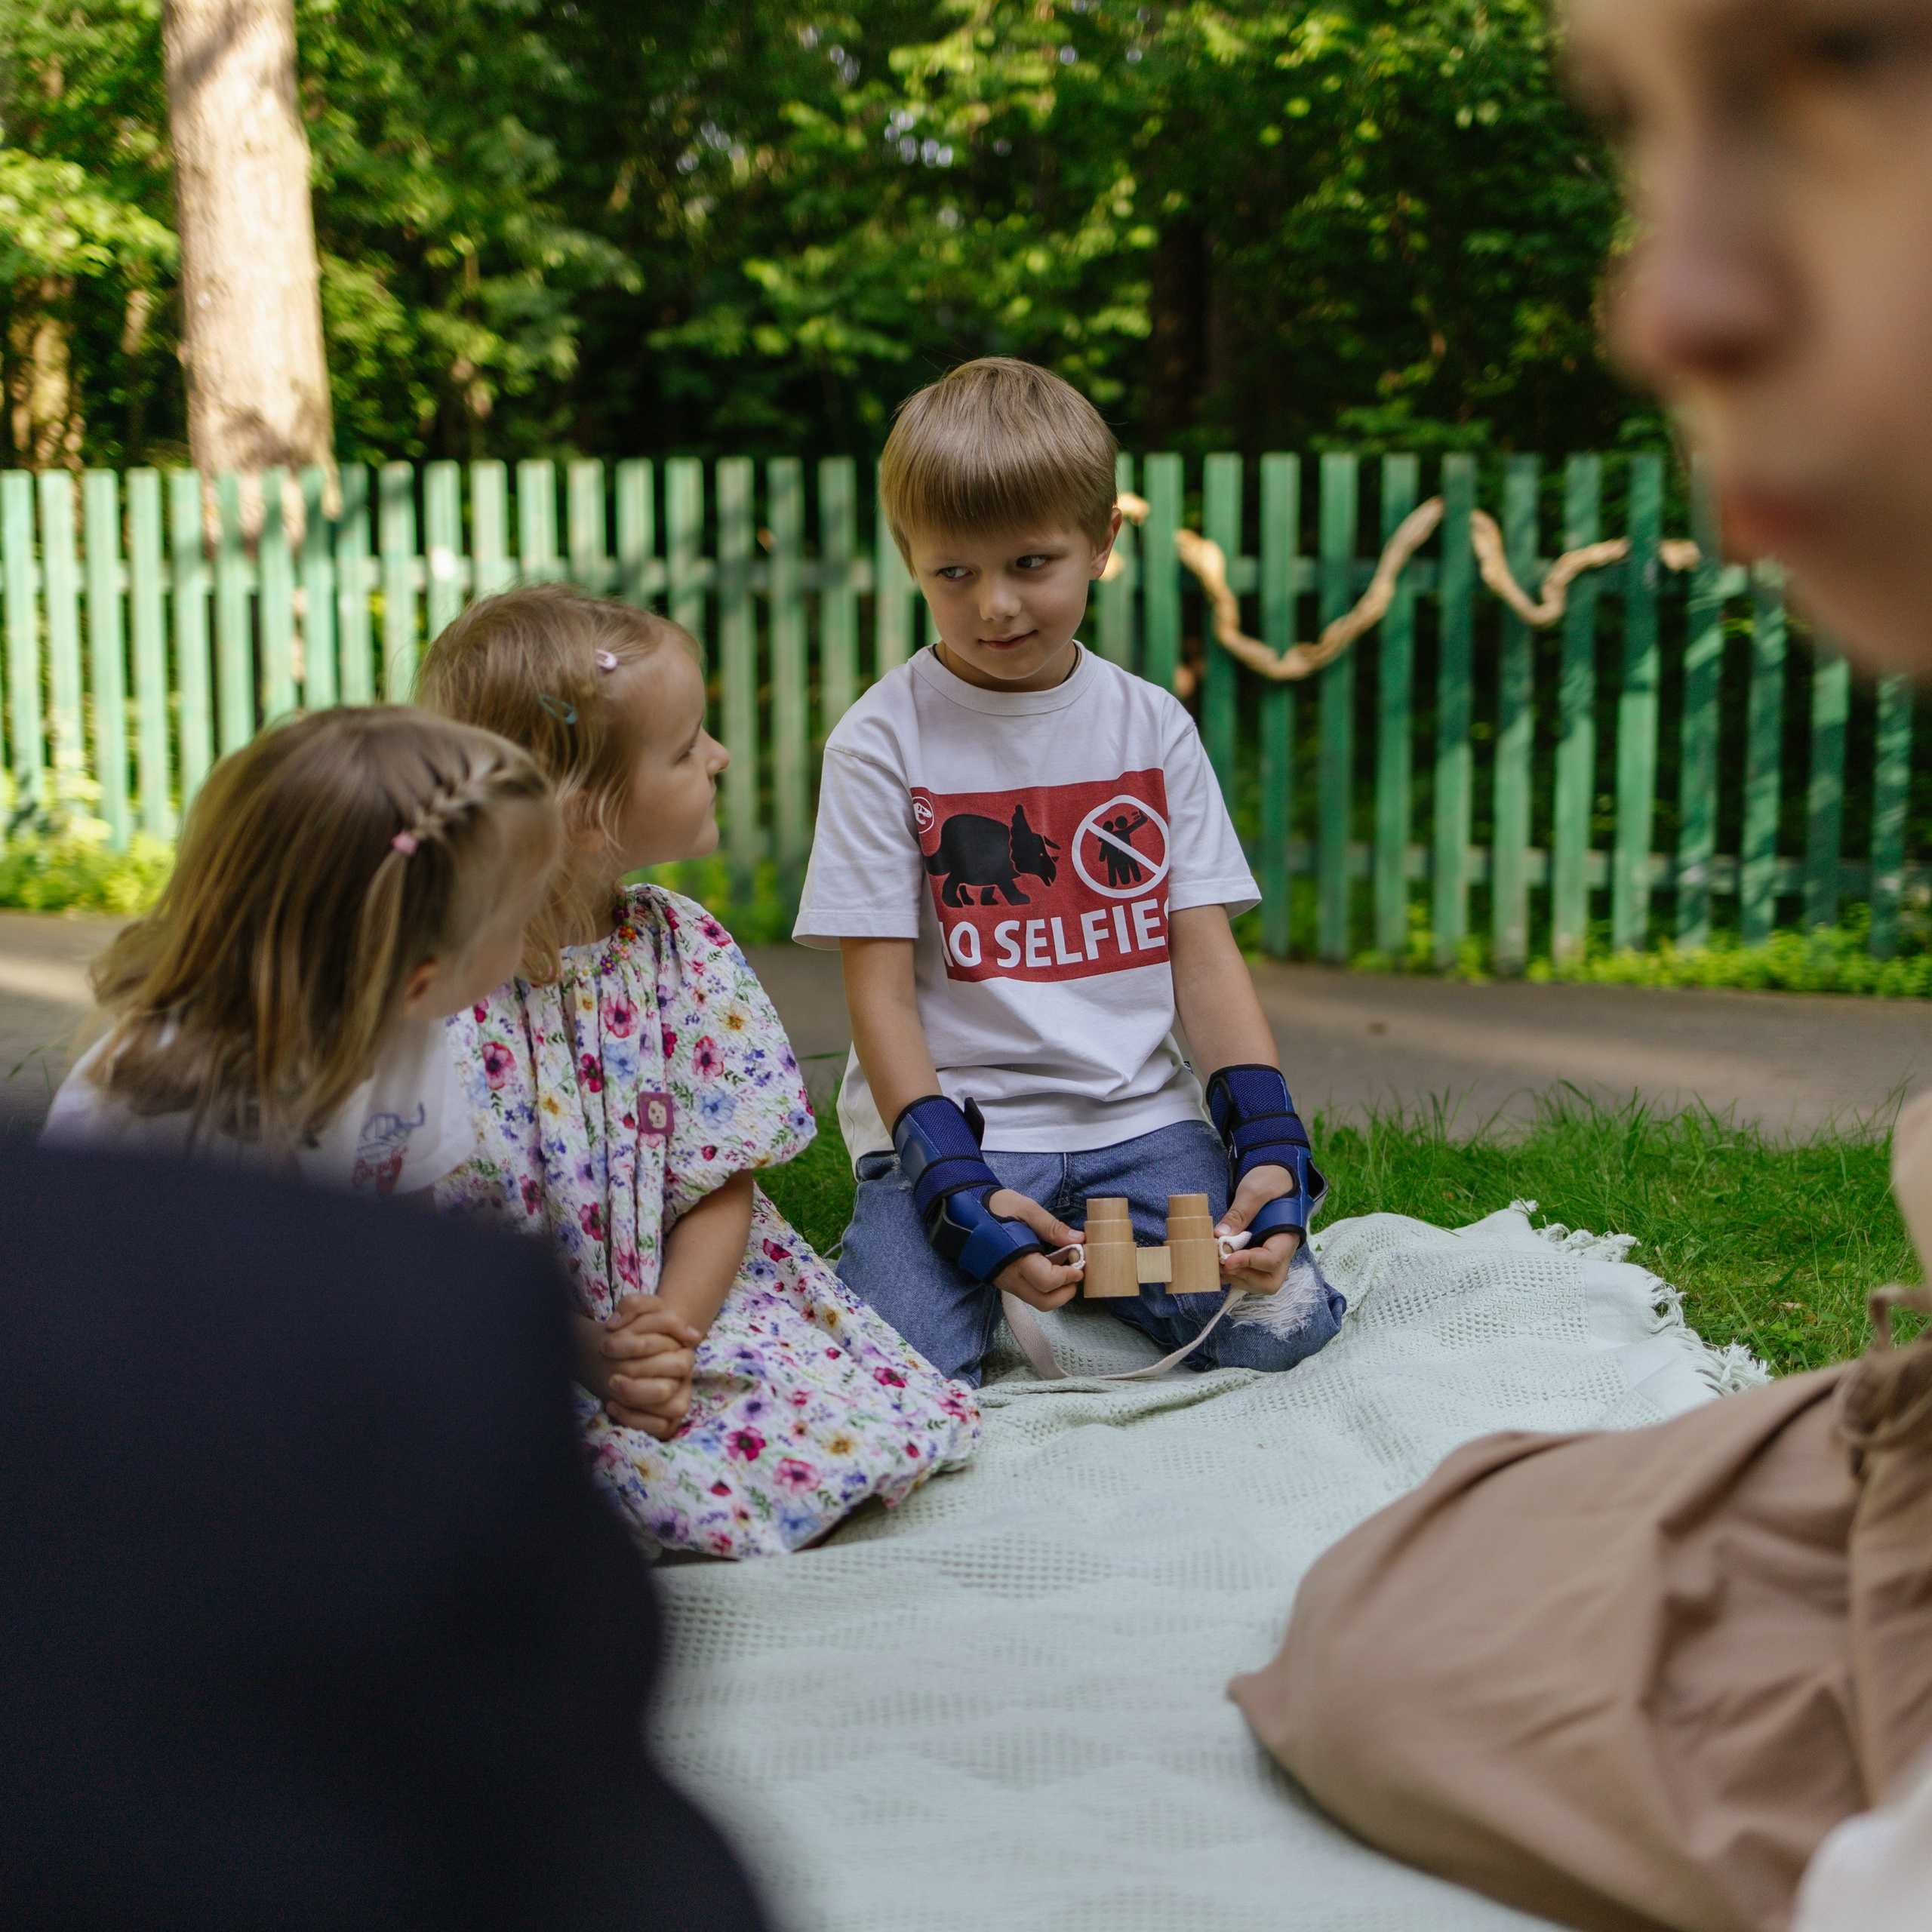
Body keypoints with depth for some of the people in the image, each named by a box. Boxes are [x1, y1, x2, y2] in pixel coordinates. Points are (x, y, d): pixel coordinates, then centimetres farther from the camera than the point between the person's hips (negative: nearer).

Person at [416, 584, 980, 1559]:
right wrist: (587, 1355, -19)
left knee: (891, 1433, -15)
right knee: (696, 1486, -29)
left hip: (694, 1306, 5)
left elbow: (722, 1188, 1)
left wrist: (671, 1327, -17)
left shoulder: (682, 949, 1)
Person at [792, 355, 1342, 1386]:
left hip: (1139, 1119, 3)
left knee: (1282, 1325, -18)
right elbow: (881, 994, -5)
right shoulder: (884, 741, -3)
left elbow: (1205, 956, 6)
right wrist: (955, 1184, -18)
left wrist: (1271, 1143, -8)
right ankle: (987, 1255, 8)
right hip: (950, 1126, -3)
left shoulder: (1151, 726, 7)